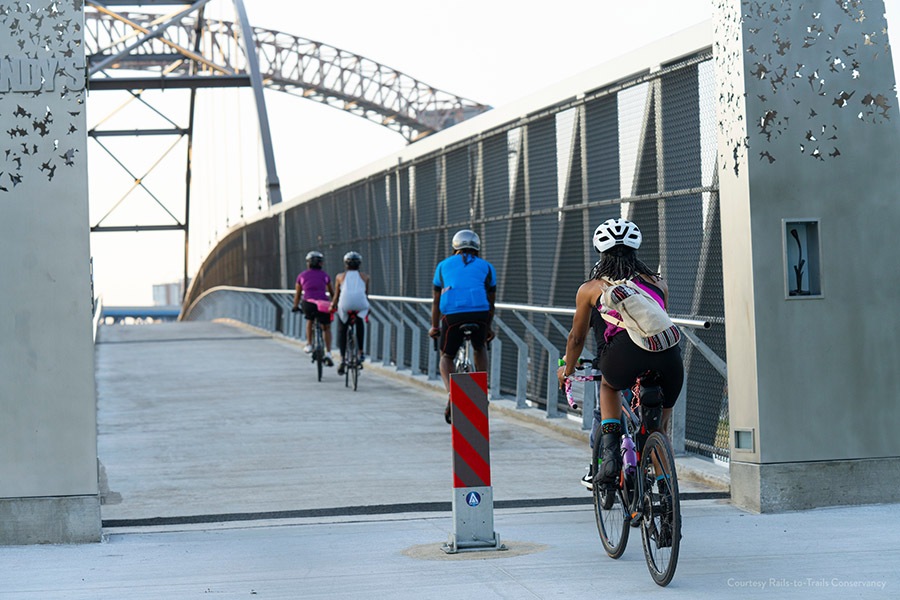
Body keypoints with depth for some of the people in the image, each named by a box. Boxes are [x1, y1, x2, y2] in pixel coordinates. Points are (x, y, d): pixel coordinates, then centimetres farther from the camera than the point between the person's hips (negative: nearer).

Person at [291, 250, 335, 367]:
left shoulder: (302, 276, 14)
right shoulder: (325, 275, 14)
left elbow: (297, 294, 21)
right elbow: (332, 292, 23)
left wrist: (295, 307, 35)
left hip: (308, 304, 0)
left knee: (309, 320, 34)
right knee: (327, 328, 19)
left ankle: (309, 344, 25)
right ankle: (328, 353, 5)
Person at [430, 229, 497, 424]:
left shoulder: (444, 265, 25)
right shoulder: (486, 267, 24)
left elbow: (436, 300, 28)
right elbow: (490, 302, 29)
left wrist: (434, 326, 37)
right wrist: (488, 327, 40)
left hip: (452, 314, -1)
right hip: (480, 313, 1)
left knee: (446, 356, 16)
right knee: (480, 348, 30)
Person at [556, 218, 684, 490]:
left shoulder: (590, 289, 23)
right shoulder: (658, 282, 29)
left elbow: (576, 338, 34)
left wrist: (567, 370, 54)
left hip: (623, 358, -2)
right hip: (668, 357, 2)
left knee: (609, 385, 33)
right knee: (660, 427, 25)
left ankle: (609, 456, 18)